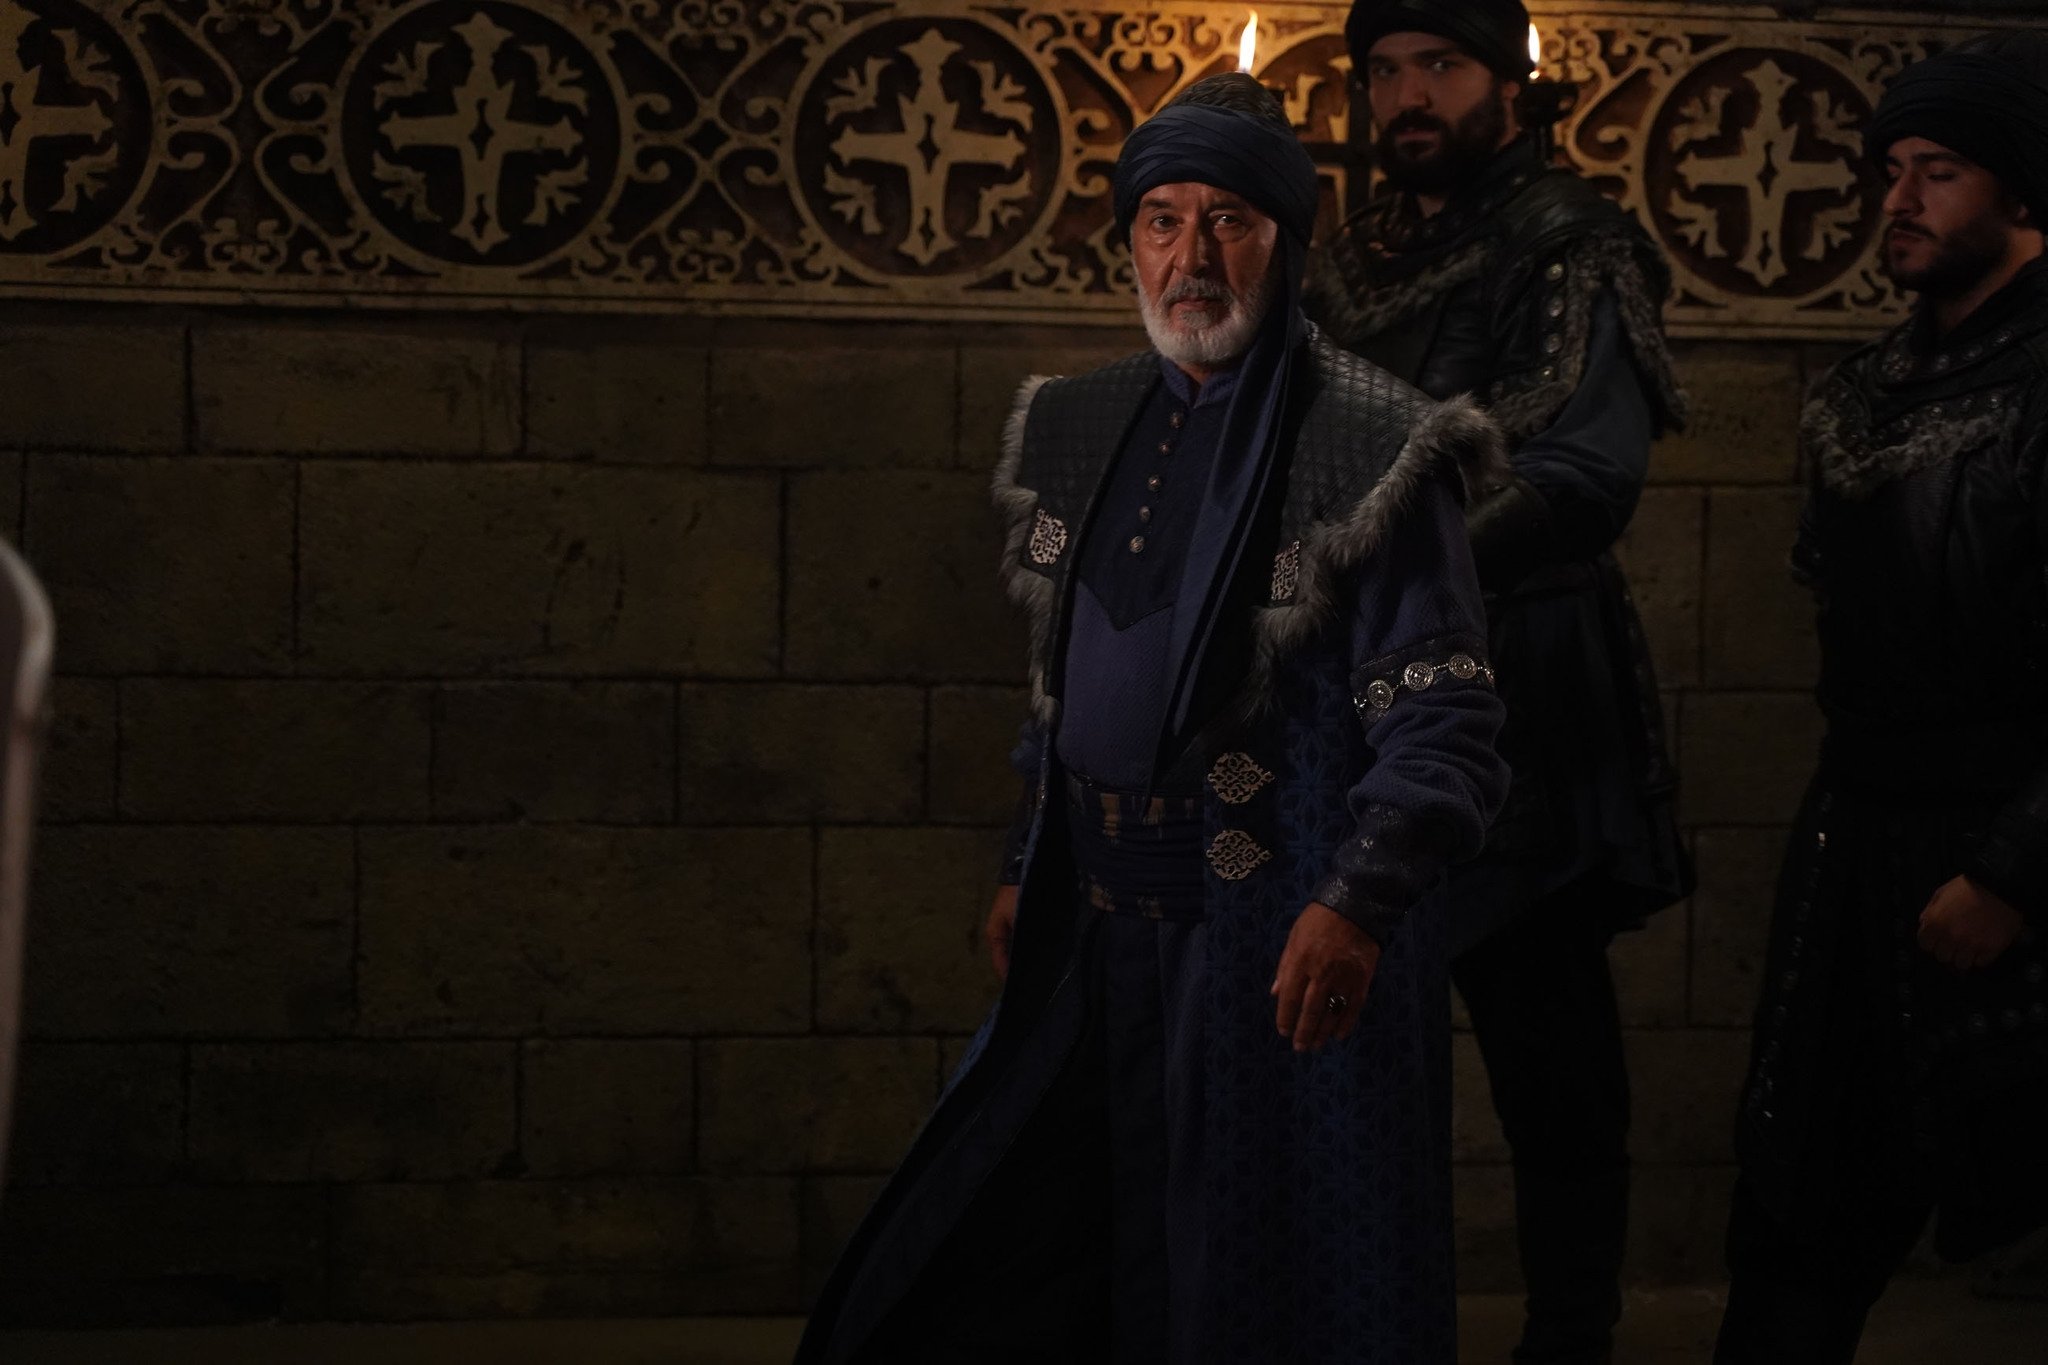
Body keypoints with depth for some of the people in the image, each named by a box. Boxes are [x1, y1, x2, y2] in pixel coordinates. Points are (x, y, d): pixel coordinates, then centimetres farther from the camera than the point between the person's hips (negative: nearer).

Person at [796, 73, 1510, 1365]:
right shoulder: (1083, 430, 10)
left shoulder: (1376, 452, -10)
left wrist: (1359, 903, -27)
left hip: (1288, 958, -7)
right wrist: (1027, 870, 18)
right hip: (1102, 942, 7)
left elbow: (1442, 725, -15)